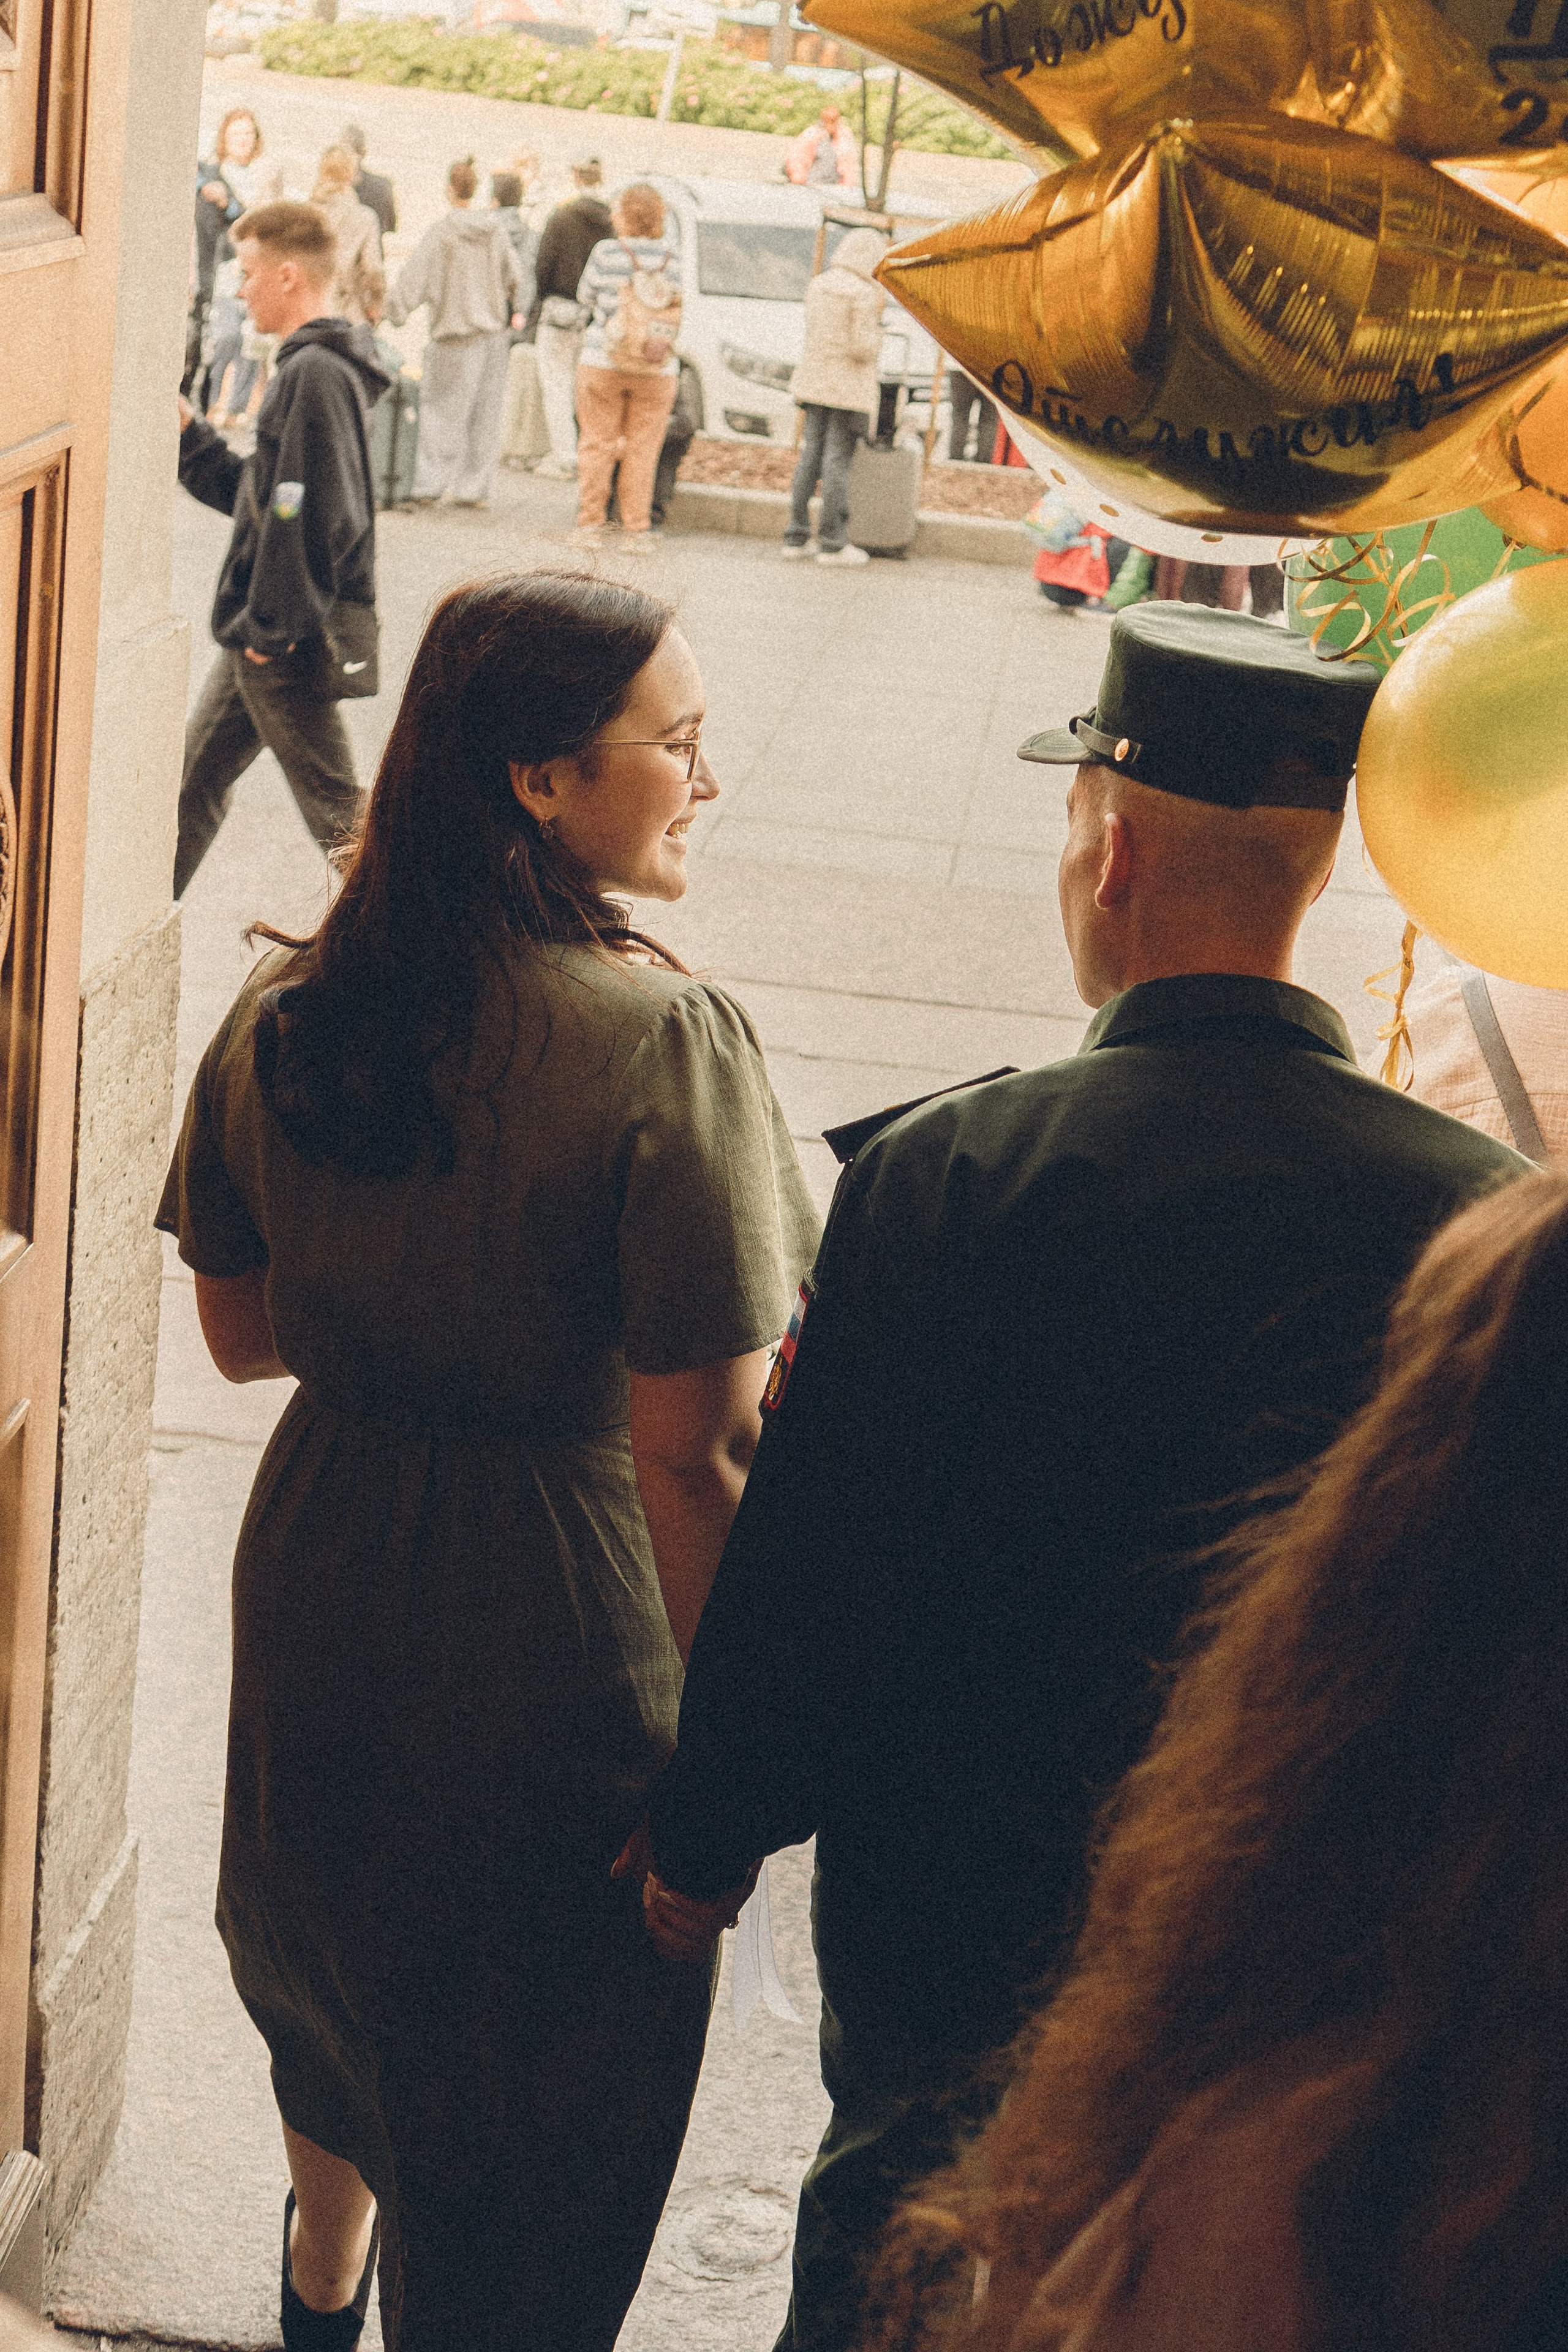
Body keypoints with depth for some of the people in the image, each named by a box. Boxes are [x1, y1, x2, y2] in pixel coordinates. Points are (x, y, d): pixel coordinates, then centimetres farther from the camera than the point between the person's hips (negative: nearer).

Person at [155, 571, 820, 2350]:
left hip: (318, 1586, 7)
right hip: (561, 1635, -6)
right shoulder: (663, 1045, -24)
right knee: (535, 2078, 15)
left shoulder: (282, 1016, -6)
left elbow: (241, 1332, 4)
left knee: (337, 1961, 32)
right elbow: (692, 1453, -23)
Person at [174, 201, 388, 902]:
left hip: (288, 640, -11)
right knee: (197, 773, 19)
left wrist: (271, 627, -22)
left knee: (333, 805, -3)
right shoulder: (311, 367, 14)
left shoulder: (314, 373, -18)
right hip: (265, 632, 11)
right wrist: (188, 432, 11)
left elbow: (308, 518, -25)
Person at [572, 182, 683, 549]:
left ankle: (590, 523, 10)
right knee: (643, 450, 7)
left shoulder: (606, 252, -10)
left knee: (597, 444, 8)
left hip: (603, 365, -2)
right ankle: (636, 530, 7)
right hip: (657, 372, 2)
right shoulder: (671, 254, -4)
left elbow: (586, 296, 3)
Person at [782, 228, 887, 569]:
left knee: (809, 459, 10)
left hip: (815, 383, 7)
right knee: (838, 461, -2)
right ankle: (833, 544, 2)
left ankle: (795, 539, 11)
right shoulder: (864, 294, -14)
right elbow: (864, 349, -19)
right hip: (849, 388, -7)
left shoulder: (818, 285, 9)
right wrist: (877, 320, 1)